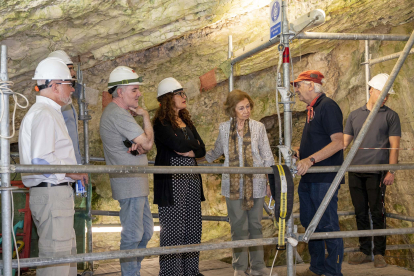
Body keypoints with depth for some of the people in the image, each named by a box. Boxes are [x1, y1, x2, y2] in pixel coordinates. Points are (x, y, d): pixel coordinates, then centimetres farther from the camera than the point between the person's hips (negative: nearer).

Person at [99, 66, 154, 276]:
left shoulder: (119, 112, 18)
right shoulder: (118, 115, -17)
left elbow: (145, 144, 16)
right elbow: (148, 142, -17)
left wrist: (140, 146, -8)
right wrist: (145, 116, -3)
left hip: (137, 183, 11)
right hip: (130, 184, -11)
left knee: (146, 231, 17)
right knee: (132, 236, -5)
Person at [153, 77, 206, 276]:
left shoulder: (187, 122, 17)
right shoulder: (161, 123, -5)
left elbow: (201, 150, 9)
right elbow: (178, 144, -20)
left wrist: (185, 149, -9)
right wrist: (193, 144, -1)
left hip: (191, 178, 7)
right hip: (171, 180, -7)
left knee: (192, 227, 9)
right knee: (173, 228, -4)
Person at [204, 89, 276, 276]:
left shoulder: (258, 127, 3)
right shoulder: (224, 128, 4)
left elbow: (267, 156, 6)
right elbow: (216, 152, 21)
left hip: (256, 184, 0)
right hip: (233, 185, 0)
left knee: (255, 225, 7)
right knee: (238, 227, 3)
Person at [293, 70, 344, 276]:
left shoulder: (328, 106, -13)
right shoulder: (312, 109, 16)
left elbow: (338, 142, -21)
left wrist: (310, 160, -26)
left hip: (324, 178, -10)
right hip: (308, 178, 10)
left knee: (328, 226, -4)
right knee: (309, 223, 16)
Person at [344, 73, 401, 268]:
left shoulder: (390, 116, 5)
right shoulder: (355, 115, 14)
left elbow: (394, 146, -1)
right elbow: (344, 142, 14)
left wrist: (391, 171, -9)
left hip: (376, 172, -3)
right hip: (355, 172, 3)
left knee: (377, 213, -1)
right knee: (360, 213, 9)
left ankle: (379, 253, 10)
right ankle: (364, 251, 19)